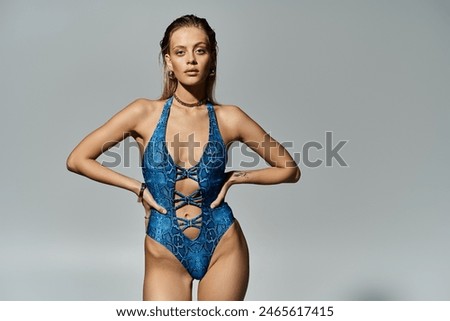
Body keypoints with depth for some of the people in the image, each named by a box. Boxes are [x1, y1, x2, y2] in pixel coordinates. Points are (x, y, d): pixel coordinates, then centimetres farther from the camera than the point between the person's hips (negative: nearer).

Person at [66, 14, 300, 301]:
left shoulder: (228, 118, -3)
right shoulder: (145, 113, -5)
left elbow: (290, 169, 6)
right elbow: (77, 160, -2)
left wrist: (234, 178, -3)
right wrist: (139, 188, -4)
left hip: (223, 246, 1)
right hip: (165, 253, 0)